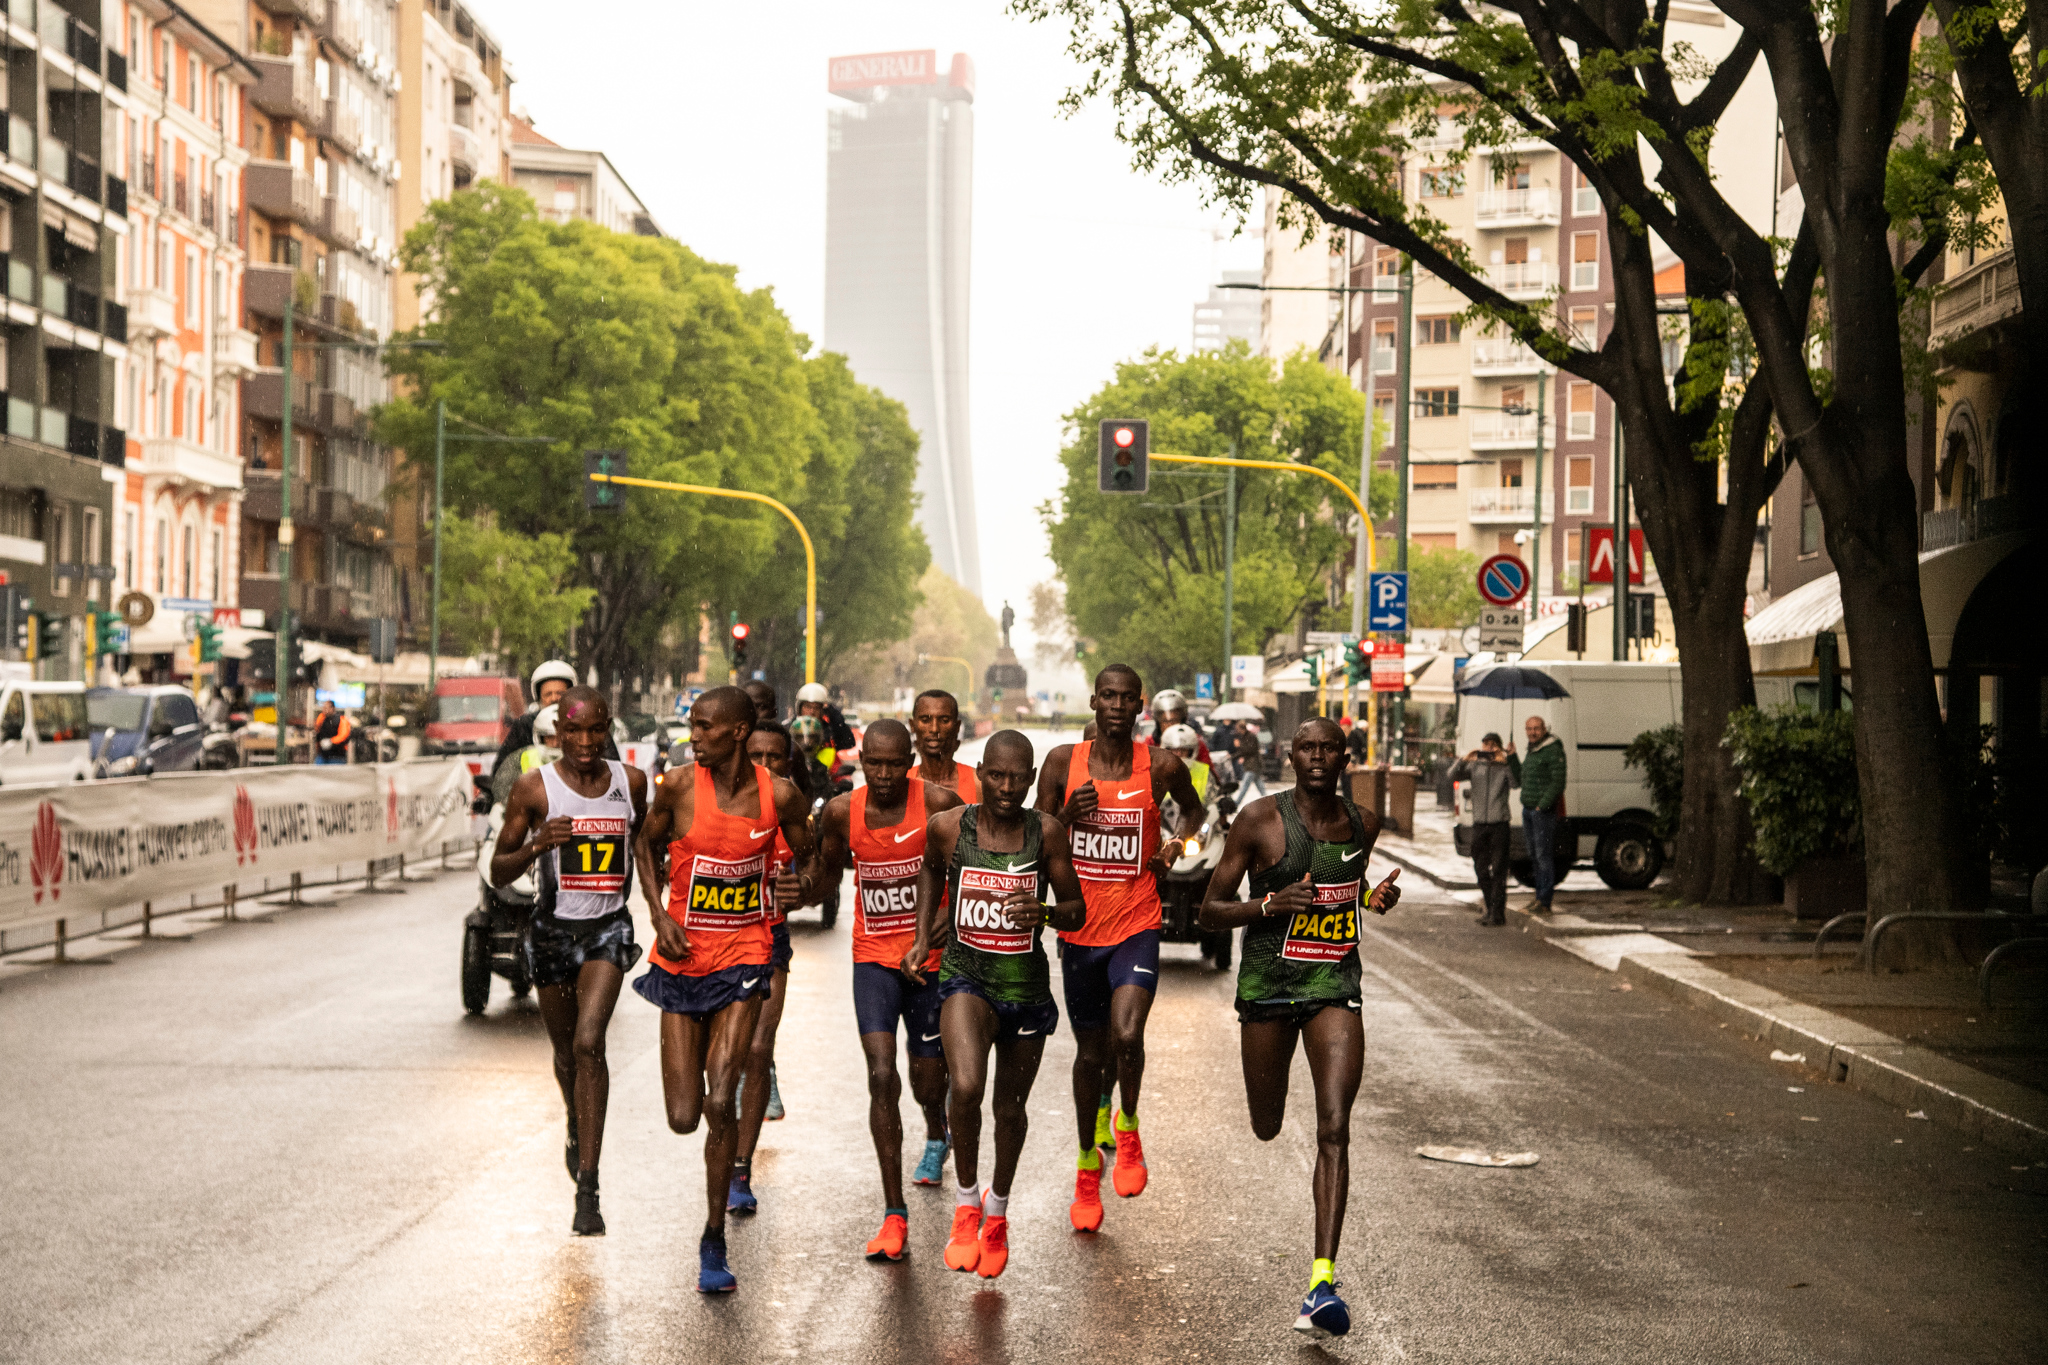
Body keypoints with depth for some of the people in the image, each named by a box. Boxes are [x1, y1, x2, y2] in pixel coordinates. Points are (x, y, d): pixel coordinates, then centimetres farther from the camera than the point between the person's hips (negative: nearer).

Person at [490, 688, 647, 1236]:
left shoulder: (631, 781, -1)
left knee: (589, 1044, -19)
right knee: (566, 1051, 17)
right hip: (552, 929, 1)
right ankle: (577, 1130, 51)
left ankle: (587, 1190, -20)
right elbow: (498, 872, -6)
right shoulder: (534, 788, -9)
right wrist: (537, 845, -25)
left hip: (608, 928, -1)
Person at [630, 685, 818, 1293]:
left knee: (719, 1103, -13)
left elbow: (806, 854, 10)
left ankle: (714, 1240, 2)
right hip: (682, 957, 1)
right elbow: (646, 843, 10)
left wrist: (804, 881, -14)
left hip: (744, 954, -1)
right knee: (682, 1118, 1)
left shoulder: (778, 795, -7)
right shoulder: (680, 786, -7)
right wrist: (660, 915, -3)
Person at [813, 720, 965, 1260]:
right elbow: (826, 877, 10)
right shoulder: (842, 811, -6)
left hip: (931, 958, -1)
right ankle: (894, 1215, -9)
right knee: (882, 1077, -15)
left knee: (927, 1080, 11)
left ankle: (937, 1135, 51)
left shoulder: (939, 804, -13)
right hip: (873, 957, 1)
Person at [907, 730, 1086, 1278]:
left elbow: (1077, 911, 0)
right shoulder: (948, 826, -6)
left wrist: (1044, 912, -22)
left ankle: (998, 1207, 44)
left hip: (1026, 985, 2)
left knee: (1010, 1107, 16)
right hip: (966, 976, -1)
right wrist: (923, 937, 10)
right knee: (966, 1088, -27)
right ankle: (966, 1204, -3)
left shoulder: (1046, 832, -7)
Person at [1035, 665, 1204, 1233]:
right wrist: (1066, 817, -16)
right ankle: (1088, 1163, 33)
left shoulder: (1161, 766, -2)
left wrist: (1176, 844, -2)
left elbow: (1194, 809, 18)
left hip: (1137, 927, -1)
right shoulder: (1063, 762, -2)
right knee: (1090, 1051, 13)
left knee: (1127, 1036, -23)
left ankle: (1126, 1127, 7)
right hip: (1079, 927, 2)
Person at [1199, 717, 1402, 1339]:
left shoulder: (1362, 824, 4)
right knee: (1267, 1129, 13)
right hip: (1267, 985, -1)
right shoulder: (1259, 820, -9)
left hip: (1335, 988, 1)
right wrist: (1270, 904, -23)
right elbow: (1210, 912, -6)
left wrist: (1376, 897, 4)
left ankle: (1322, 1283, -20)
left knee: (1334, 1129, -15)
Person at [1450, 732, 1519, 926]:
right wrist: (1464, 760, -23)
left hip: (1499, 824, -4)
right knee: (1481, 869, 10)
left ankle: (1497, 913, -6)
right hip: (1479, 823, 4)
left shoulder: (1504, 767, 0)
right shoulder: (1474, 766, 9)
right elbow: (1454, 776, -5)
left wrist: (1507, 762, -31)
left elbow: (1516, 783, -18)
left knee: (1498, 870, -6)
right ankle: (1489, 908, 23)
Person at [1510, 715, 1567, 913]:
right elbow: (1520, 779, 22)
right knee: (1535, 856, 12)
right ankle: (1540, 896, 18)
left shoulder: (1553, 750, -11)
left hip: (1544, 811, -9)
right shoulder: (1532, 751, 18)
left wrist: (1542, 806, -17)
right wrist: (1511, 757, 10)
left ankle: (1544, 902, -8)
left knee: (1544, 856, -8)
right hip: (1528, 810, 9)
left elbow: (1558, 783, -15)